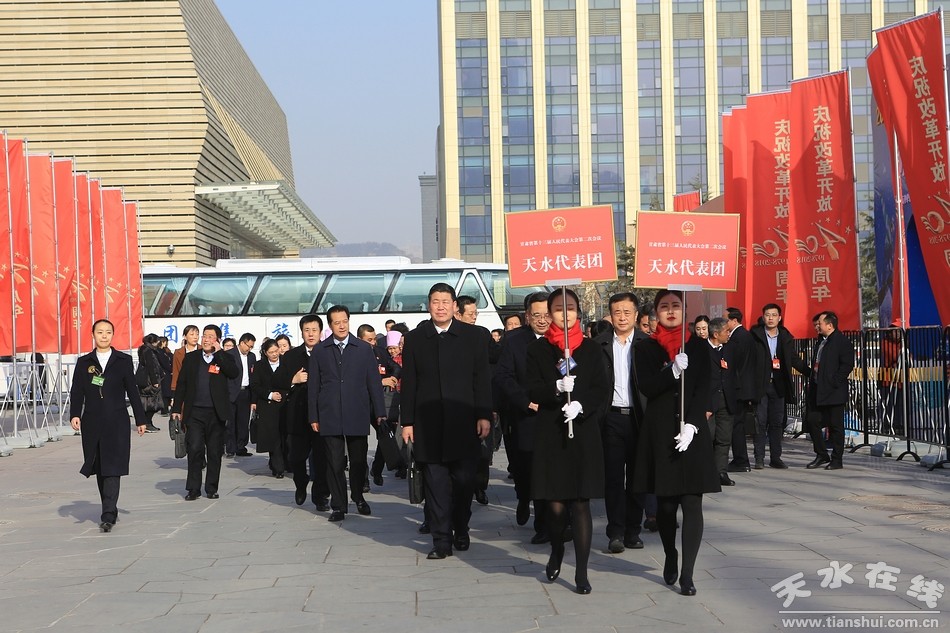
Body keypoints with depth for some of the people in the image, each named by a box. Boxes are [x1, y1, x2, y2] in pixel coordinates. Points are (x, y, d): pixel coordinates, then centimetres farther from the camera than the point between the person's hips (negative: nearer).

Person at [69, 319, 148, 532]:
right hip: (92, 423, 2)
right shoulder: (84, 362, 9)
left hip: (117, 422, -2)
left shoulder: (124, 360, 6)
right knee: (100, 469, 8)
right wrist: (75, 415, -9)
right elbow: (76, 391, 6)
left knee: (112, 468, -10)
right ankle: (110, 510, 20)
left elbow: (132, 391, 7)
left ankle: (108, 515, -14)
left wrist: (141, 420, 7)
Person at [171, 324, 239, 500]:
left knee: (215, 452, 6)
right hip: (195, 412, 0)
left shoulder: (224, 358, 4)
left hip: (216, 413, 0)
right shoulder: (191, 358, 7)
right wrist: (177, 408, 4)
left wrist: (219, 352, -15)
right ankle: (193, 489, 2)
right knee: (194, 449, -6)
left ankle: (212, 488, 16)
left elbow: (234, 373, -17)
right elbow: (181, 384, 9)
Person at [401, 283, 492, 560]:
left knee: (464, 480, 3)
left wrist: (484, 415, -4)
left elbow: (482, 379, 3)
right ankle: (442, 540, 4)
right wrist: (407, 421, 1)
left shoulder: (472, 336, 5)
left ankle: (461, 531, 23)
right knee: (435, 482, 0)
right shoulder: (415, 339, 7)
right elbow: (409, 383, 6)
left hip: (463, 422, 0)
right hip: (429, 423, 0)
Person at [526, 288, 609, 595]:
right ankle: (556, 552, 32)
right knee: (556, 504, 1)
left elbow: (602, 389, 2)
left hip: (584, 433, 0)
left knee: (581, 503, -2)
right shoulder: (537, 349, 6)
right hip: (550, 434, 0)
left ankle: (581, 572, 3)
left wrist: (581, 404, -15)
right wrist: (557, 387, -19)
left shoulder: (591, 349, 8)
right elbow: (532, 390, -1)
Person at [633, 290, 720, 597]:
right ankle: (670, 557, 28)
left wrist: (691, 425, -13)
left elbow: (703, 389, 0)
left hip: (692, 432, 0)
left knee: (692, 502, -7)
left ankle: (687, 573, -7)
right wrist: (674, 370, -20)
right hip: (659, 432, 0)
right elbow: (646, 387, -6)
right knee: (665, 502, 6)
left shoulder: (698, 346, 7)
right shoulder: (645, 348, 7)